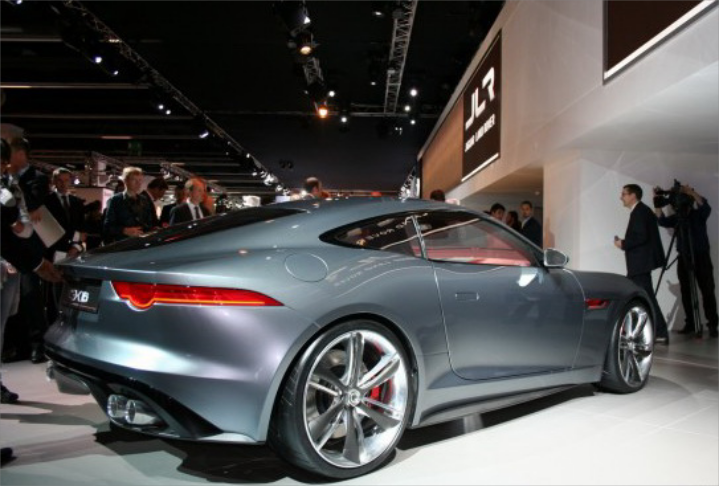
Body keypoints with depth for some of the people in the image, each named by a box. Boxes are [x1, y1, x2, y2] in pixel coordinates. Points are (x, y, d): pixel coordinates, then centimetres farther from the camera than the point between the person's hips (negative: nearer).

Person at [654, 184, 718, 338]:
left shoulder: (699, 214, 2)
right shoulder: (677, 217, 11)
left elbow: (705, 206, -19)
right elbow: (662, 221, -6)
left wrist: (691, 192, -31)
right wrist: (657, 203, -15)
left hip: (701, 257, -4)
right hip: (684, 259, 4)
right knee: (686, 292, 4)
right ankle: (690, 324, 9)